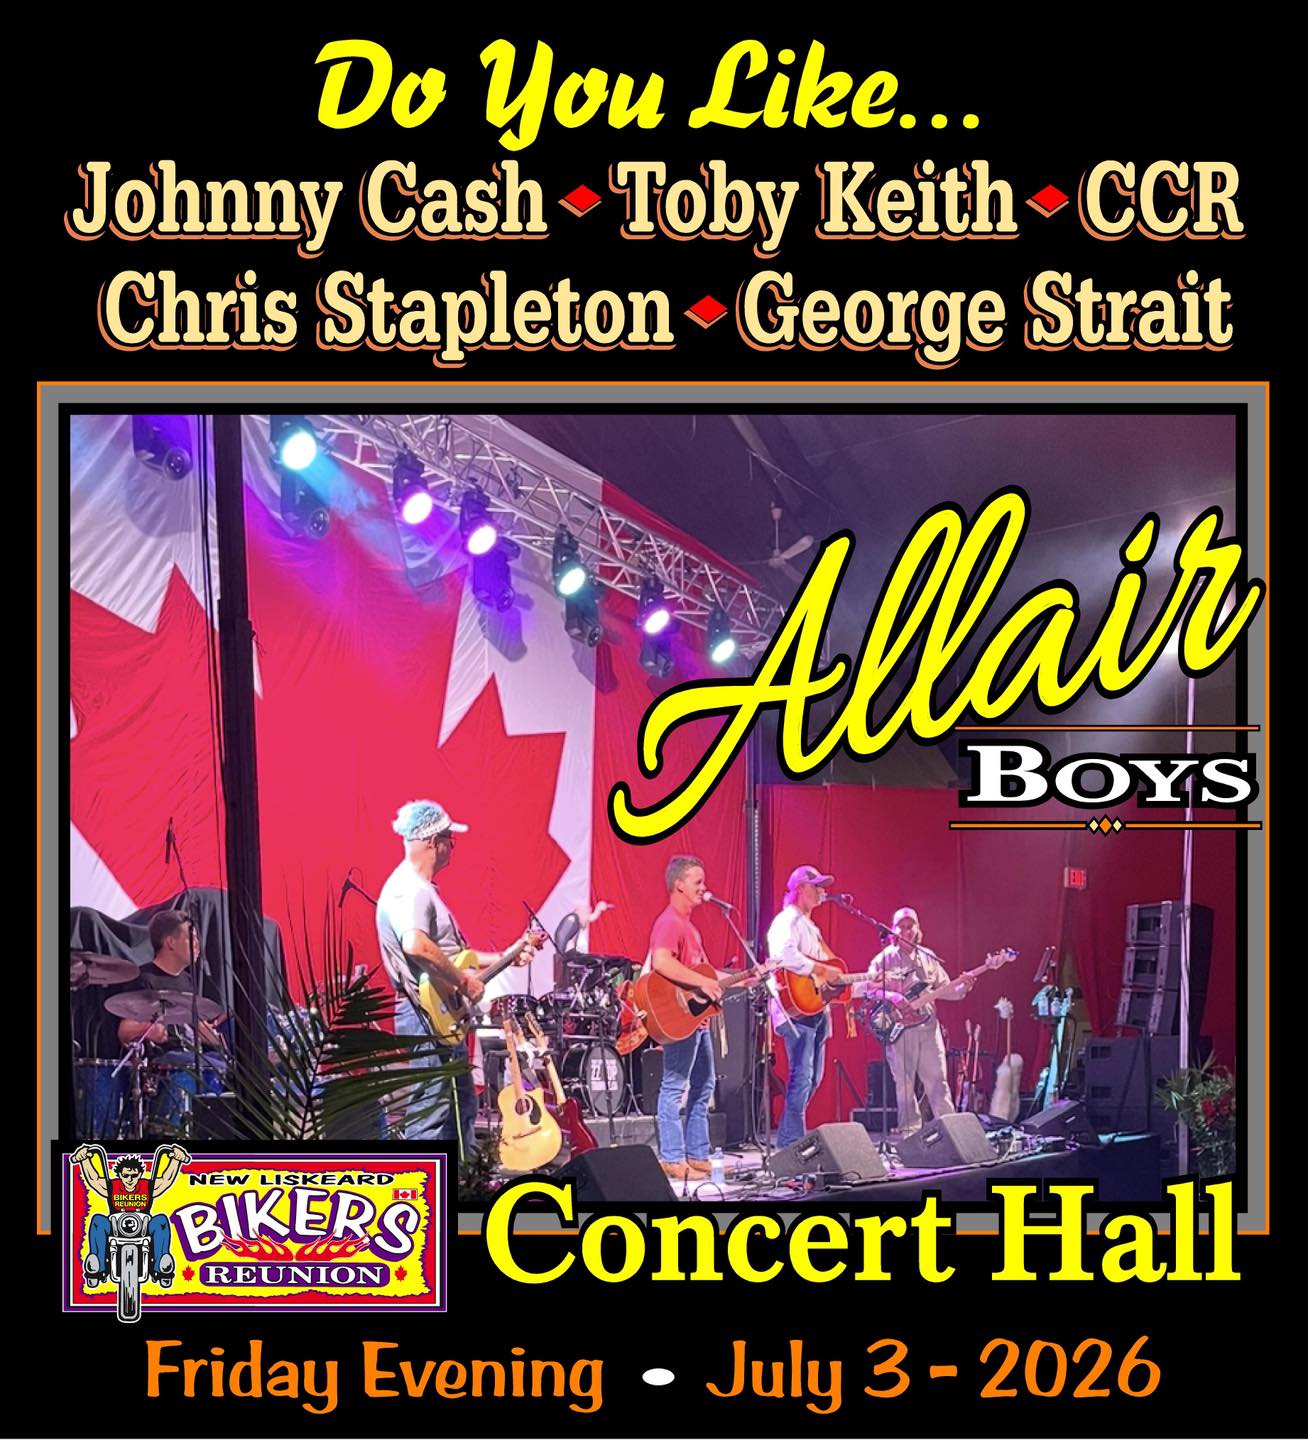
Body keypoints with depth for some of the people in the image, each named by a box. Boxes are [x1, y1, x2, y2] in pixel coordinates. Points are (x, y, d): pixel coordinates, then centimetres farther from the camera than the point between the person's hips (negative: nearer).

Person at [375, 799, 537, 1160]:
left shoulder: (420, 888, 17)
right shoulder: (408, 890, -17)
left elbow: (449, 951, 23)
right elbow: (416, 945, -36)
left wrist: (505, 958, 20)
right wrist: (464, 980, -26)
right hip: (427, 1017, -11)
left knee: (461, 1107, 18)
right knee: (430, 1115, -6)